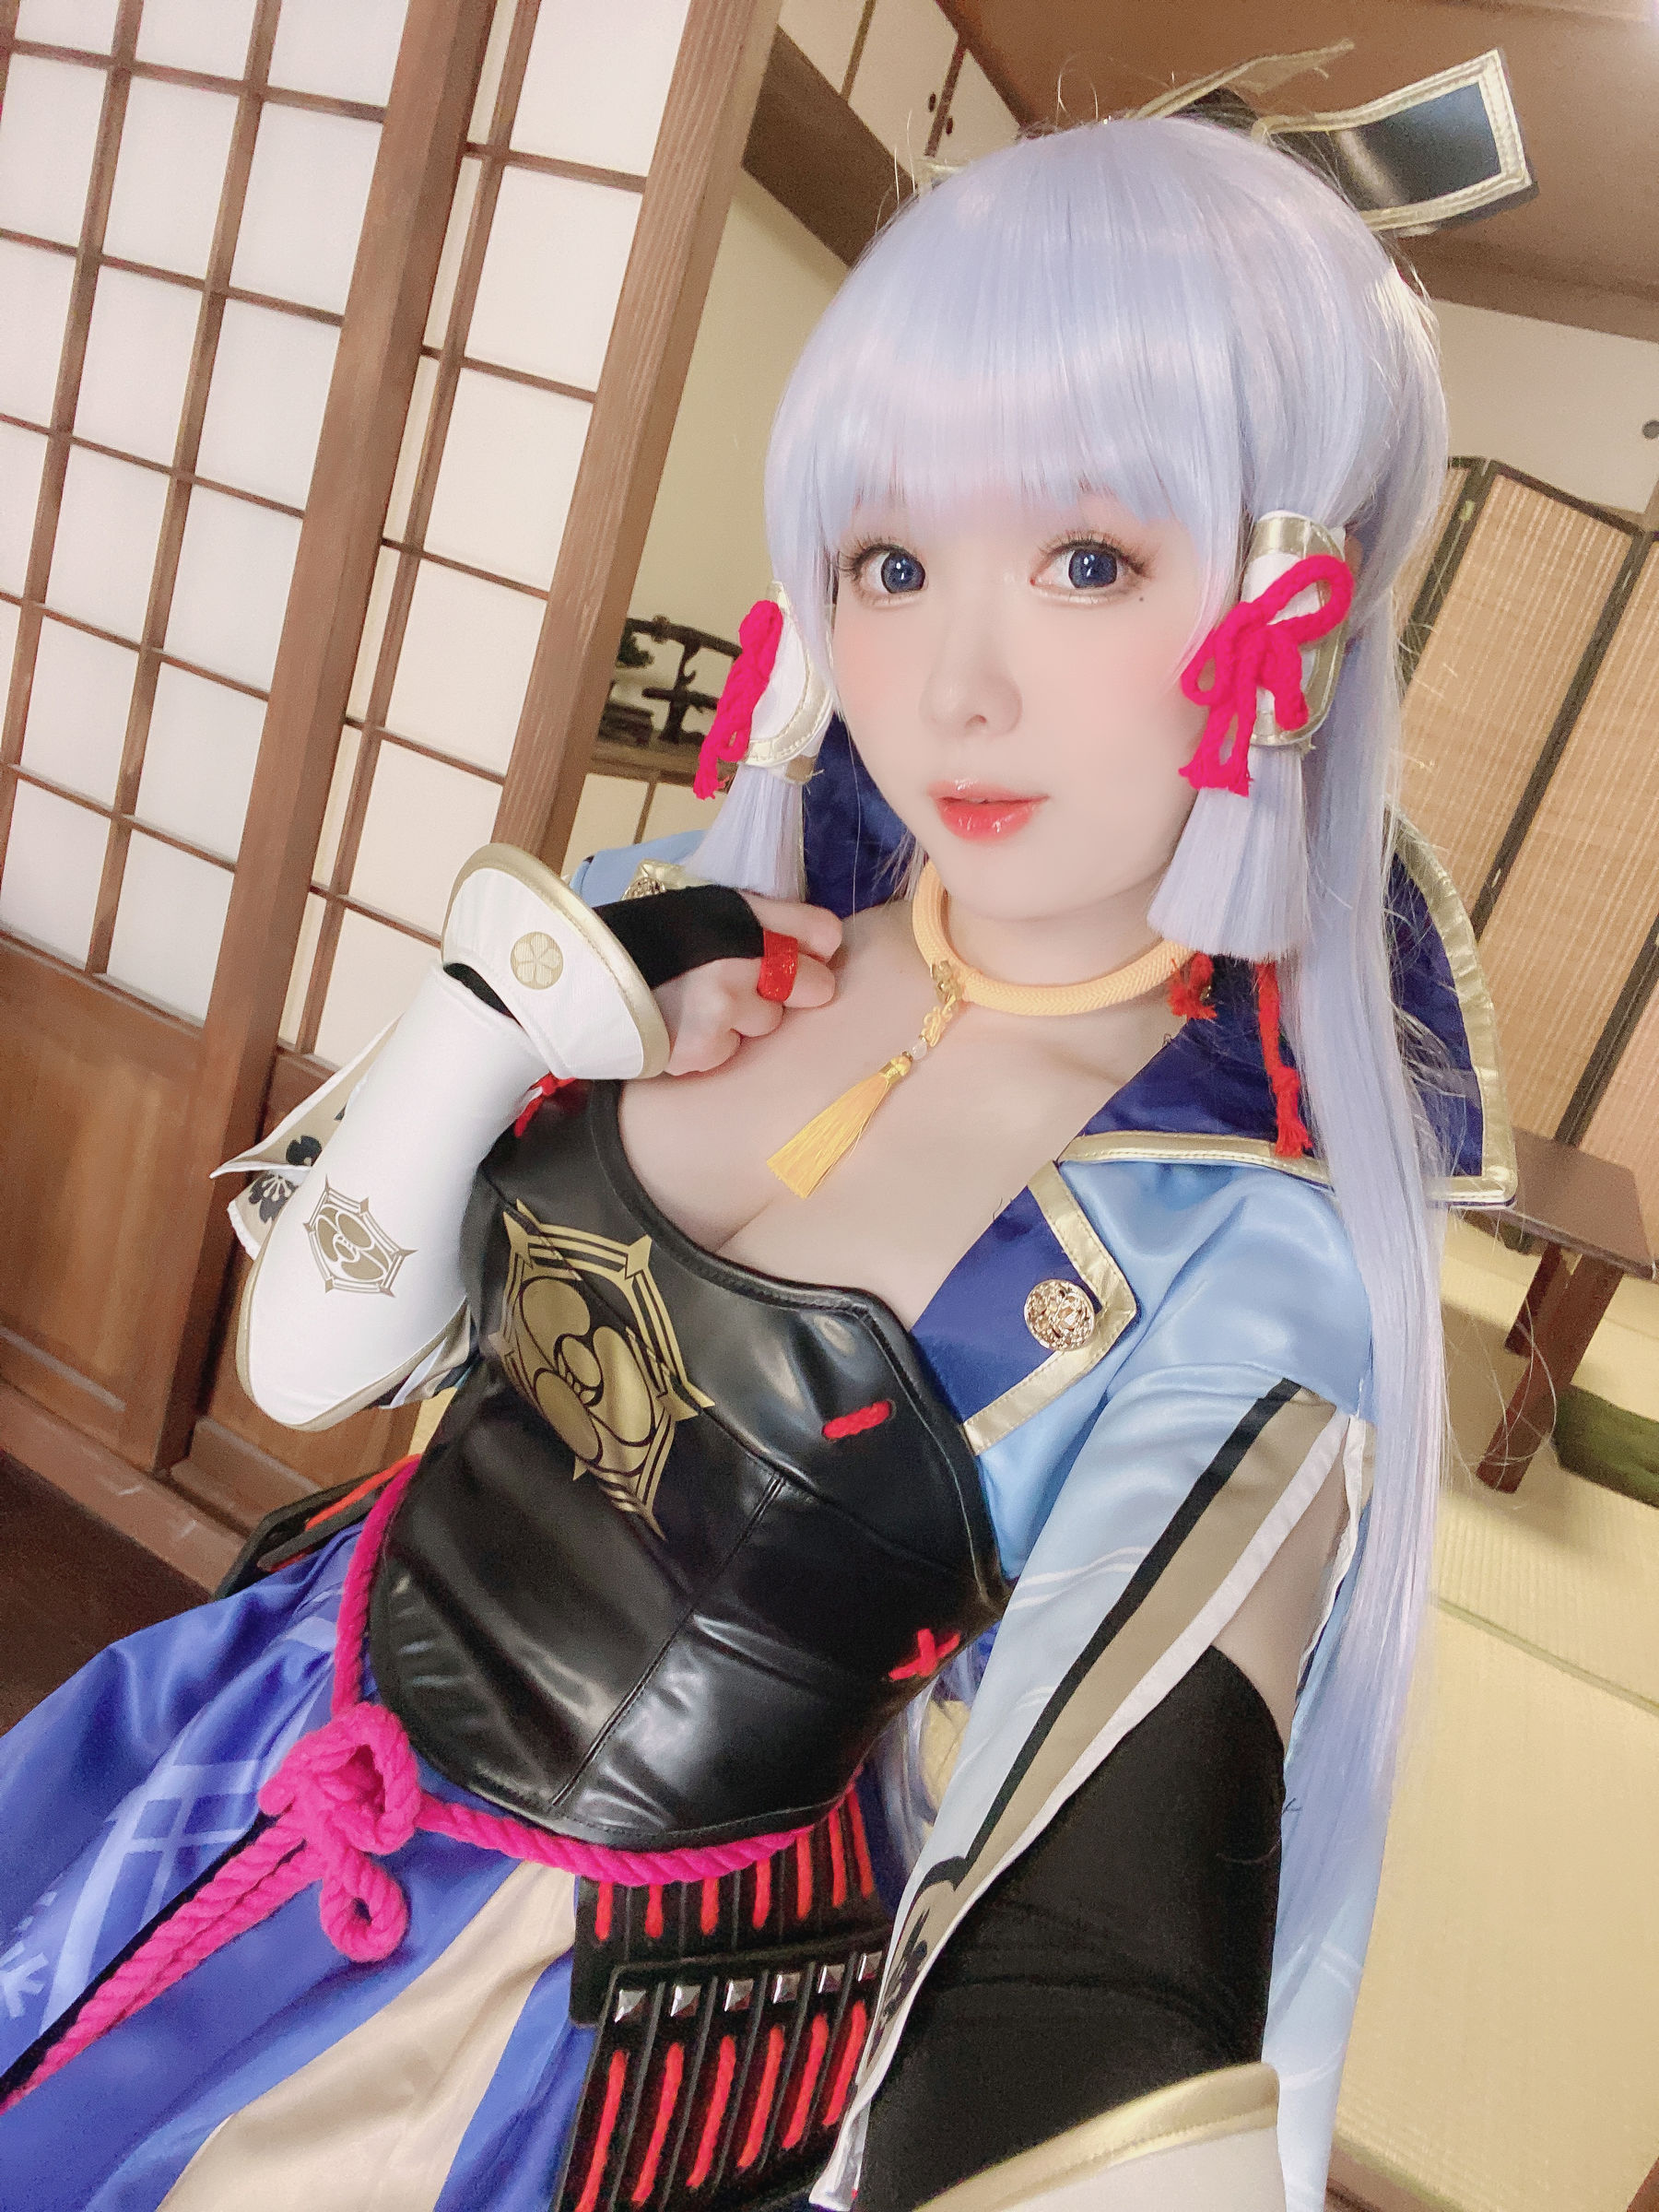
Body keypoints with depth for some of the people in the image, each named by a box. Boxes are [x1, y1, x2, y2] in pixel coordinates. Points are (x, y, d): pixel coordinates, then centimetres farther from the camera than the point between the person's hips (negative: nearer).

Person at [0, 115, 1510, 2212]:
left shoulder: (1246, 1267, -24)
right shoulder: (695, 939, -11)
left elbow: (1112, 1933, -21)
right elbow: (311, 1351, -6)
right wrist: (495, 1007, -20)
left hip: (626, 1991, -4)